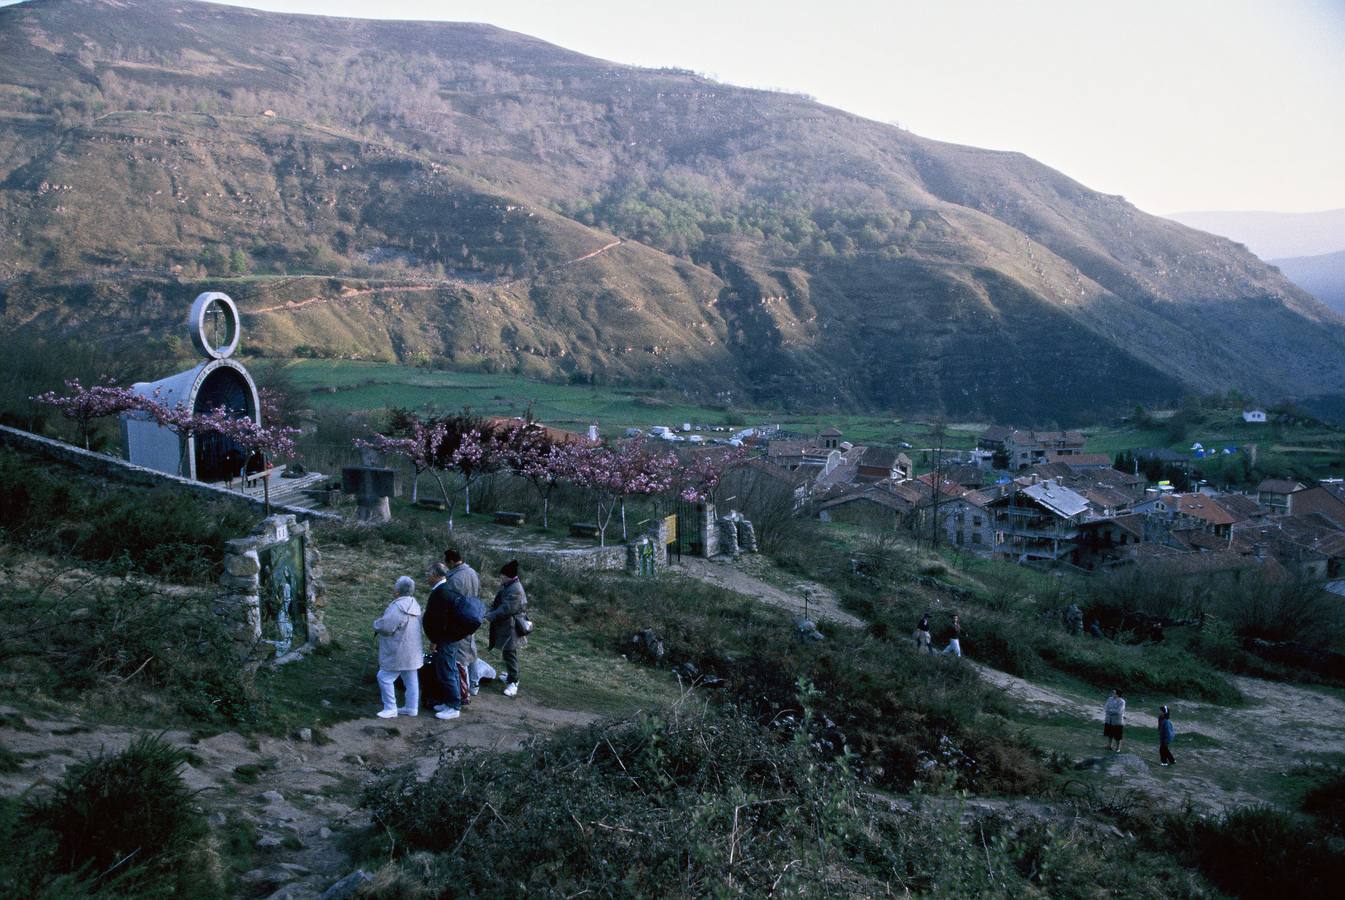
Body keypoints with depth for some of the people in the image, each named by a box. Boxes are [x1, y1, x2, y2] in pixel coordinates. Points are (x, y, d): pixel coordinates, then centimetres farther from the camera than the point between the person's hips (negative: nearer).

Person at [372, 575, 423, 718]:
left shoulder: (397, 607, -22)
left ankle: (390, 708, 4)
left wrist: (376, 623, -3)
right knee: (411, 680, 14)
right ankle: (412, 708, 21)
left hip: (399, 652, -9)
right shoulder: (414, 605, 9)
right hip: (412, 651, 10)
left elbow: (385, 627, -24)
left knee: (385, 678, 1)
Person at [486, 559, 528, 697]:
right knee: (507, 653, 21)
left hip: (510, 628, -10)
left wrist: (490, 617, -20)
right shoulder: (507, 585, 7)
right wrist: (490, 612, 3)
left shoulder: (515, 590, -25)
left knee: (509, 654, -3)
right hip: (504, 626, 10)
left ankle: (513, 683, 5)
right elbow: (499, 602, 17)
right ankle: (511, 675, 36)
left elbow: (506, 609, -26)